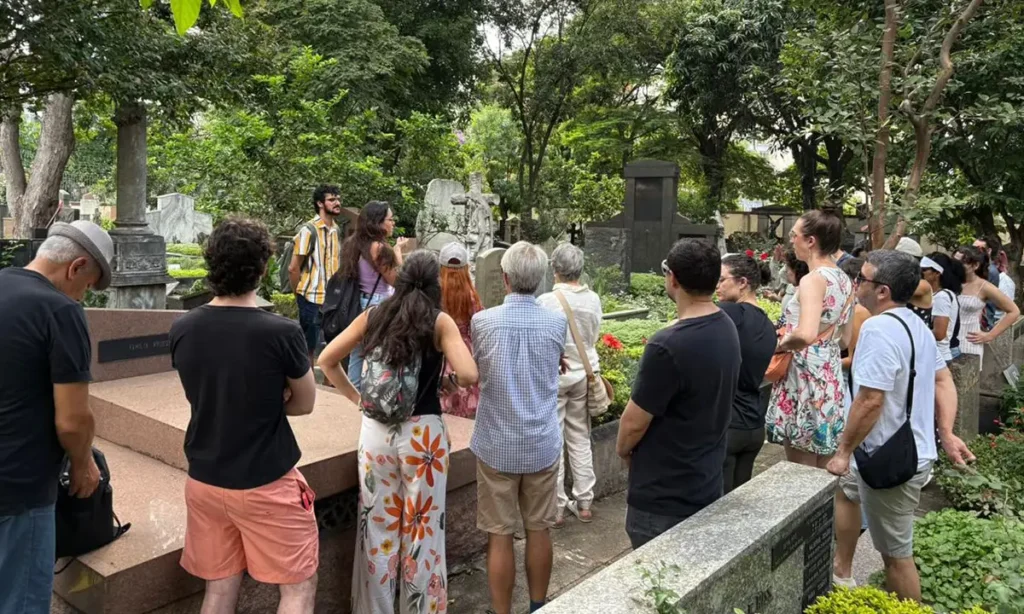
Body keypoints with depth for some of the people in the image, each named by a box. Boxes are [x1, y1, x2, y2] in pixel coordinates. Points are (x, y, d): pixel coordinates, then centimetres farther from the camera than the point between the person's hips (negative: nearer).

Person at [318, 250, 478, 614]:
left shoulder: (372, 316, 5)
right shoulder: (439, 322, -5)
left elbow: (326, 361, 9)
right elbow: (468, 375, -17)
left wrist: (356, 397, 15)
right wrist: (448, 381, 4)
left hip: (375, 432, 3)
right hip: (422, 434, -3)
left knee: (378, 526, 15)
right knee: (422, 530, 10)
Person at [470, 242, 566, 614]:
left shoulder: (483, 321, -11)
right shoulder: (557, 322, -7)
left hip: (496, 445, -2)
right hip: (542, 444, 2)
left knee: (499, 535, 8)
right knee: (539, 530, 15)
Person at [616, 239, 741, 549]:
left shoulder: (667, 345, -28)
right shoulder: (727, 329, 0)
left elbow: (634, 422, -19)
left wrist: (622, 448, 1)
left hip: (663, 500, -8)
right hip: (708, 487, 8)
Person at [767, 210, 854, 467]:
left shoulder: (813, 279, -17)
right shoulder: (844, 280, 9)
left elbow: (805, 335, -32)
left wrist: (780, 344, -15)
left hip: (806, 377, -9)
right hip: (831, 376, 9)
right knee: (822, 473, 18)